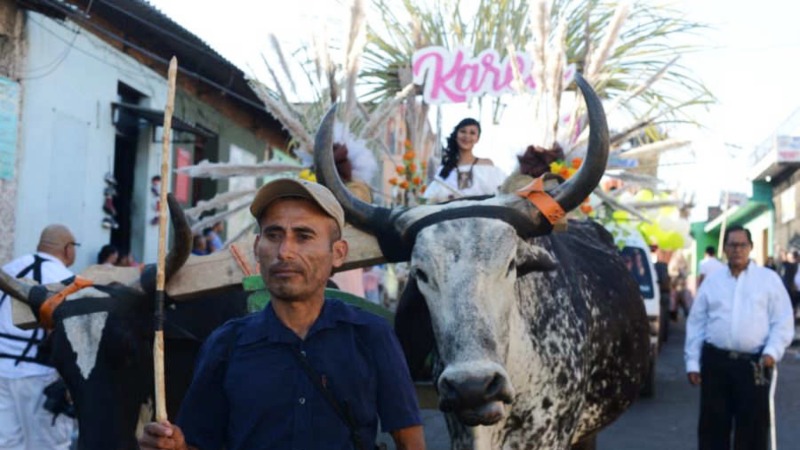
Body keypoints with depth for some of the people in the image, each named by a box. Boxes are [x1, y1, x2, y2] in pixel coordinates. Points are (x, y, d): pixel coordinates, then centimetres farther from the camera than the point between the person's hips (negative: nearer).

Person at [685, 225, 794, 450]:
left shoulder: (769, 278, 5)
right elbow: (696, 323, 9)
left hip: (753, 363, -2)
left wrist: (772, 351, -14)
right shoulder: (712, 280, 10)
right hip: (715, 361, 2)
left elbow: (783, 321, 2)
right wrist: (692, 361, 4)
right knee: (712, 424, 7)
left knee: (753, 426, 3)